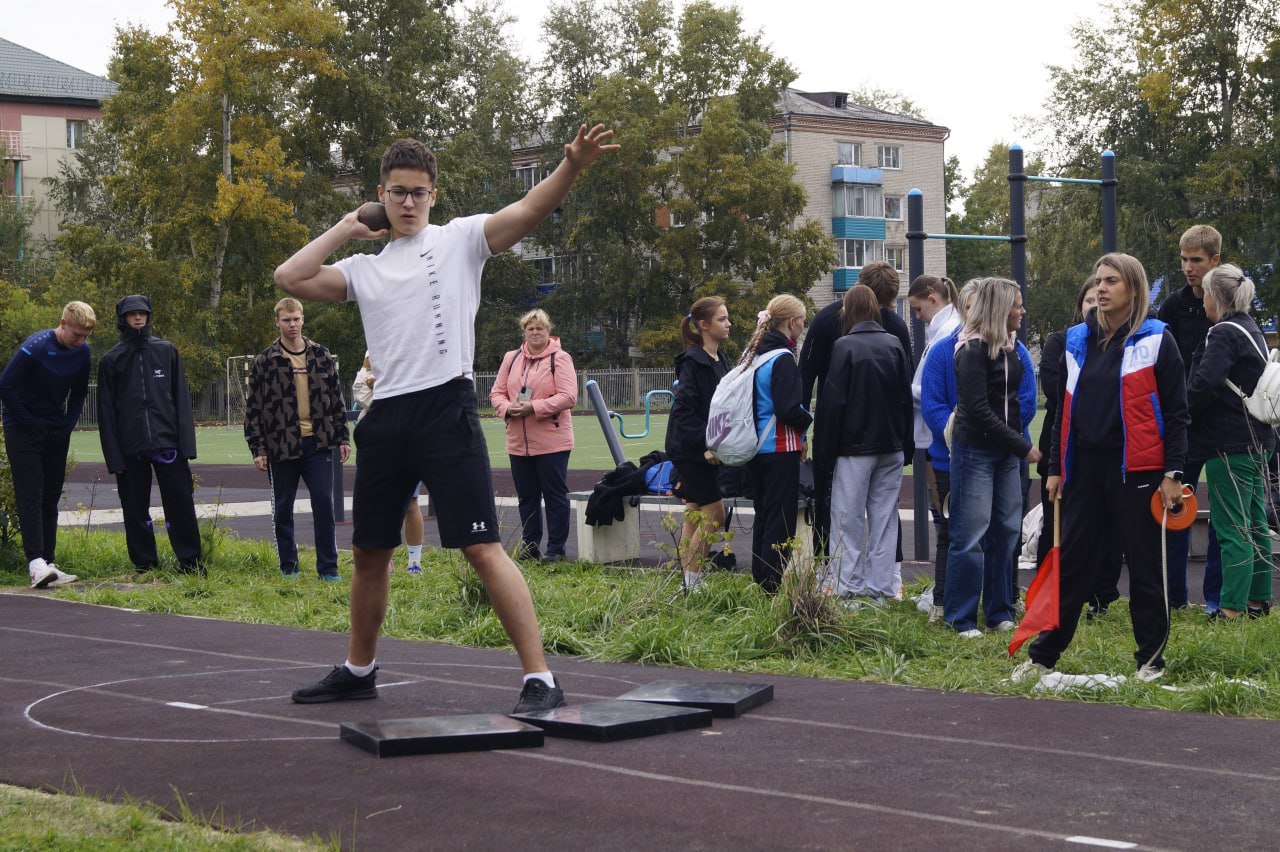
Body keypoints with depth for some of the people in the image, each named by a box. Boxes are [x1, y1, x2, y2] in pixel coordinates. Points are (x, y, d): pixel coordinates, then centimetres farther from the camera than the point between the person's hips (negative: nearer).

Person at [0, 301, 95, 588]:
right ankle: (36, 563, -20)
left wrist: (69, 422, 2)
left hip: (57, 433, 6)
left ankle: (48, 564, 8)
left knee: (50, 499, 6)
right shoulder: (35, 348, -19)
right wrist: (30, 423, -13)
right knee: (30, 497, -12)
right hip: (24, 432, -6)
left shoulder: (82, 352, -1)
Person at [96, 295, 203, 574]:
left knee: (180, 503, -1)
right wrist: (113, 456, -3)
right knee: (136, 510, 4)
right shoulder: (111, 360, 5)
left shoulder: (167, 351, 7)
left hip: (167, 442, 0)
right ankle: (145, 565, 13)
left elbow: (181, 400, 6)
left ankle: (190, 561, 7)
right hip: (131, 448, 0)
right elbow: (106, 412, 4)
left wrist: (186, 443, -3)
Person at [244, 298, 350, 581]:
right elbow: (253, 408, 1)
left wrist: (342, 438, 7)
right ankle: (288, 566, 18)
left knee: (323, 503, -4)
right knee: (283, 508, 6)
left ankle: (328, 567, 2)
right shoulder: (265, 361, 0)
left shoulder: (321, 356, 7)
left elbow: (336, 399, 12)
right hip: (282, 447, -1)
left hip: (318, 443, 1)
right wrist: (257, 448, -4)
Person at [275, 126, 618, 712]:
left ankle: (540, 679, -11)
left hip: (445, 407, -6)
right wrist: (345, 229, 13)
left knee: (482, 548, -13)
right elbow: (289, 278, 9)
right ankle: (358, 671, 34)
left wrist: (571, 166, -28)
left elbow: (527, 211, -11)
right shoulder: (364, 268, 18)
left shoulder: (459, 240, 4)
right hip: (386, 417, 6)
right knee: (368, 553, 16)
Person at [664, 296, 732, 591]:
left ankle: (689, 582, 16)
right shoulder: (693, 362, -16)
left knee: (694, 516, 11)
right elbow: (684, 409, -21)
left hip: (706, 448, 9)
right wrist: (705, 445, -24)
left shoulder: (719, 360, 12)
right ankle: (692, 581, -2)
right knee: (714, 514, -8)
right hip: (691, 450, -9)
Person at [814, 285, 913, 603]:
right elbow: (906, 398, 6)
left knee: (849, 518, 3)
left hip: (855, 447, -4)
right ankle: (880, 587, 9)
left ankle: (849, 586, 2)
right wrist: (907, 445, 12)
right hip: (891, 447, 4)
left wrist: (827, 449, -3)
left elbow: (834, 402, -10)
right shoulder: (894, 345, 2)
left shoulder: (844, 346, -10)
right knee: (884, 517, 8)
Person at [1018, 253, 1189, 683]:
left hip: (1136, 469, -5)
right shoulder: (1078, 340, 11)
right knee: (1071, 563, 8)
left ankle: (1151, 658, 14)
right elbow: (1064, 409, 16)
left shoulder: (1156, 340, -3)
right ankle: (1043, 655, 14)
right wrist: (1055, 467, 11)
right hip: (1085, 468, 5)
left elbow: (1176, 412, -4)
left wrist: (1173, 473, -10)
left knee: (1144, 566, 4)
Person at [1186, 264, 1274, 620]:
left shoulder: (1224, 335, -15)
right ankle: (1259, 598, 20)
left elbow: (1204, 386, -23)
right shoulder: (1252, 331, 15)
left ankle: (1233, 607, -8)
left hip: (1230, 444, -10)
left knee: (1232, 528, -8)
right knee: (1255, 524, 14)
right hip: (1257, 440, 10)